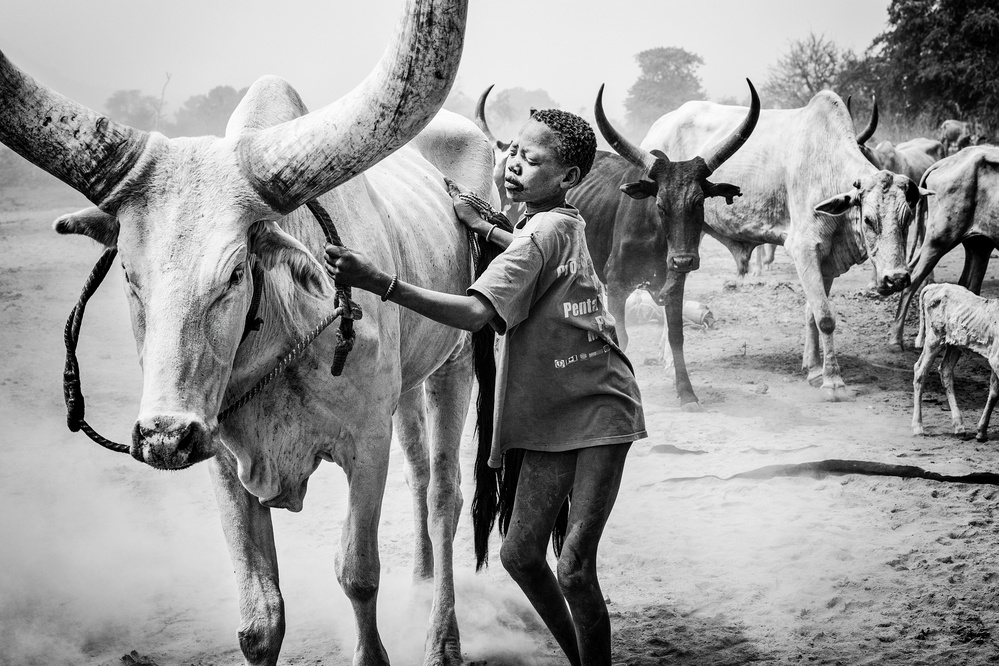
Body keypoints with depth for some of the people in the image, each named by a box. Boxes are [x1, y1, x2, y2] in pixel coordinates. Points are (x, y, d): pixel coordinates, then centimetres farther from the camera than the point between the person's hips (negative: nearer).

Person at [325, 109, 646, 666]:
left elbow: (477, 313, -31)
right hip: (552, 415, 9)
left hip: (601, 411, -9)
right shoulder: (566, 223, 8)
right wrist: (484, 226, 22)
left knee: (574, 569, -10)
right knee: (520, 555, 7)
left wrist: (381, 283, -39)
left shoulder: (541, 232, -18)